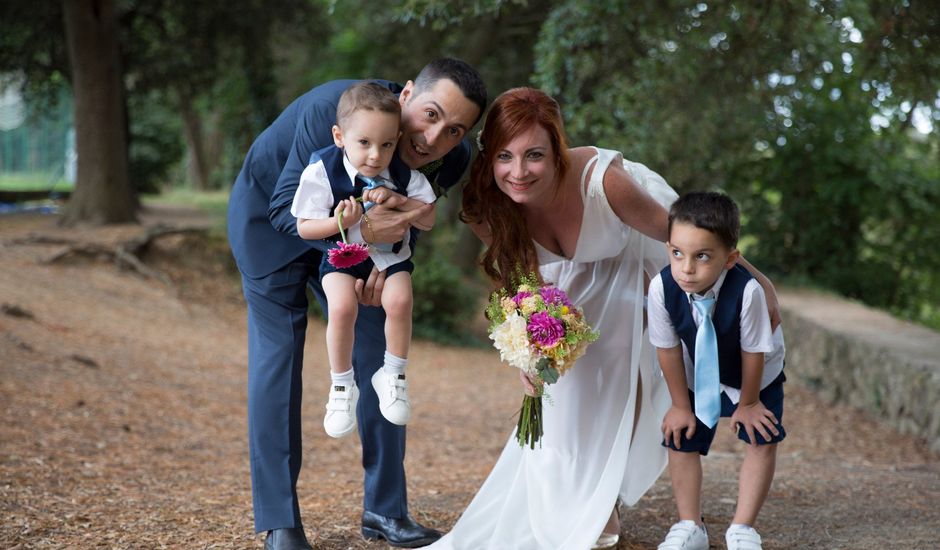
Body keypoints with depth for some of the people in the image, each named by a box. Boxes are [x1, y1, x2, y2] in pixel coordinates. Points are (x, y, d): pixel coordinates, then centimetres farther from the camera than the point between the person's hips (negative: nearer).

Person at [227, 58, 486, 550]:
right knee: (276, 357, -5)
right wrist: (361, 231, -48)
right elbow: (288, 208, -31)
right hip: (270, 215, -4)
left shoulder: (452, 160, -23)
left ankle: (384, 509, 14)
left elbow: (410, 222, -6)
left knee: (378, 353, 1)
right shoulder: (332, 109, -39)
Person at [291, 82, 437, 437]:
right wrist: (338, 223, -31)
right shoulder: (322, 172, -18)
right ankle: (342, 386, -6)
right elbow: (304, 227, -11)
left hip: (391, 253, 2)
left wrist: (398, 201, -23)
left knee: (399, 300, -28)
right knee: (342, 306, -29)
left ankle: (393, 375, -2)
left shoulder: (404, 172, -11)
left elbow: (428, 221, -5)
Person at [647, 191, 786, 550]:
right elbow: (668, 350, -18)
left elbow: (753, 352, -25)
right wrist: (681, 405, -8)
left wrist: (748, 403, -11)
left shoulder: (746, 290, -42)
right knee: (682, 440, 1)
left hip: (756, 376, -2)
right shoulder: (662, 288, -34)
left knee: (762, 441, -5)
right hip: (698, 376, 2)